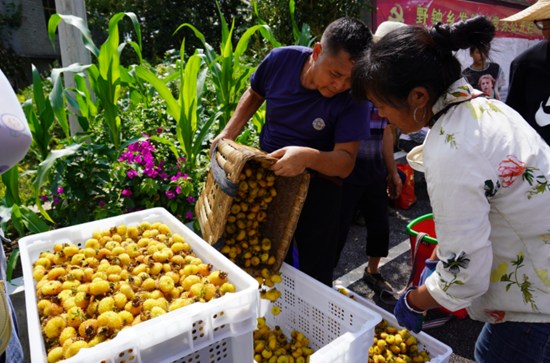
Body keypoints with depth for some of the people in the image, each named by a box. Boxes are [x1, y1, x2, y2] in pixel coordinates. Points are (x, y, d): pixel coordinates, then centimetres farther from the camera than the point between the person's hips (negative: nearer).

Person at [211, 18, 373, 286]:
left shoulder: (353, 98, -20)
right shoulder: (280, 60, -11)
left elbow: (346, 162, -22)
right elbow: (255, 94, 10)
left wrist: (310, 157, -41)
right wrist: (229, 132, -1)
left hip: (317, 185, -2)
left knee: (316, 272, 6)